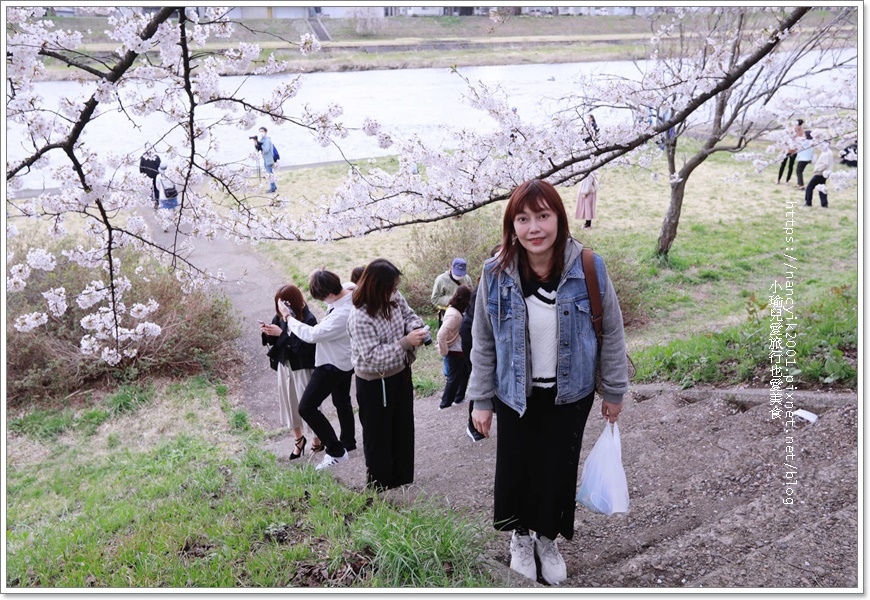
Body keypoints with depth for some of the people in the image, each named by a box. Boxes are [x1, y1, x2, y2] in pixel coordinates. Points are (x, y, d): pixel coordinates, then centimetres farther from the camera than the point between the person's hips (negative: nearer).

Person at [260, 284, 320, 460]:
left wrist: (281, 334, -32)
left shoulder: (308, 320, -23)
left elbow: (302, 347, -30)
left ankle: (317, 442, 25)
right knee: (288, 403, 17)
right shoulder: (280, 317, -4)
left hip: (303, 368, -6)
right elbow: (274, 342, 5)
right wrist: (267, 333, -16)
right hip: (284, 366, 7)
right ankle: (299, 439, 37)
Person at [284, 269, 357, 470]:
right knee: (342, 402, 26)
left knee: (306, 407, -4)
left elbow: (311, 334, -32)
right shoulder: (349, 291, -11)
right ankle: (348, 442, 44)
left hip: (333, 365, -10)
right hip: (343, 361, 10)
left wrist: (289, 318, -19)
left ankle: (336, 452, 2)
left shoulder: (342, 315, -37)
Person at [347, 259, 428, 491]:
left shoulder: (394, 297, -8)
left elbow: (408, 315, 9)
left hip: (400, 374, 8)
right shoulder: (360, 318, -30)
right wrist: (406, 342, -35)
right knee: (378, 435, 9)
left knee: (403, 428, 21)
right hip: (375, 384, -8)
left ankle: (403, 478, 40)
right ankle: (380, 484, 29)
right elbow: (373, 357, -32)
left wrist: (416, 327, -14)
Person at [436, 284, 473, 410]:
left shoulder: (456, 310, 2)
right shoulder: (454, 314, -28)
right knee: (454, 378, 6)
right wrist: (444, 351, -22)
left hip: (460, 351, 9)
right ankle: (445, 404, 20)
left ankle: (459, 398, 38)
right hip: (455, 352, -9)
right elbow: (441, 334, -34)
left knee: (464, 374, 23)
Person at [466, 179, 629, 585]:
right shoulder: (497, 274, -14)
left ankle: (547, 539, 40)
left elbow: (611, 334, -4)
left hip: (570, 394, 0)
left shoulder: (588, 268, -16)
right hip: (515, 395, 0)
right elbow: (483, 343, -3)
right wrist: (481, 400, -1)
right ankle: (520, 536, 40)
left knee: (558, 470, 12)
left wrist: (614, 391, 3)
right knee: (515, 467, 10)